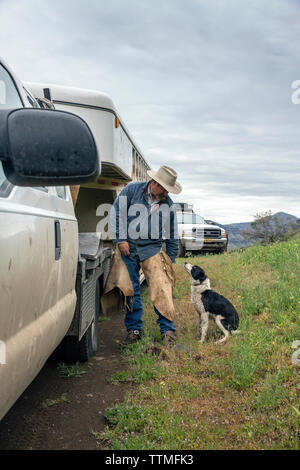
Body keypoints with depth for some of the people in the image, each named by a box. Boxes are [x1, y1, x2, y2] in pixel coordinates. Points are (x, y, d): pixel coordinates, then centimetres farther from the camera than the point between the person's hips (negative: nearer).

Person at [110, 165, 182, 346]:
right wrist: (121, 239, -6)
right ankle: (134, 329, 16)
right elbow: (117, 212, -1)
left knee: (161, 287, -10)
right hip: (128, 246, -1)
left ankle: (168, 329, 1)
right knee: (131, 289, 3)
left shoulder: (169, 205, 9)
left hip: (152, 248, 1)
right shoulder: (132, 190, 2)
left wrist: (170, 260, 14)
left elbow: (172, 236, 16)